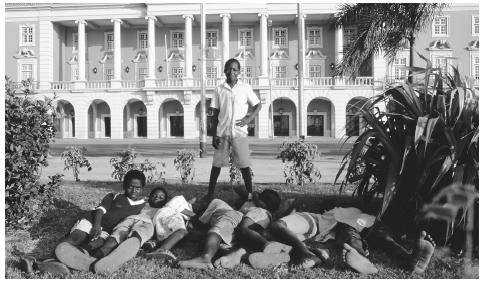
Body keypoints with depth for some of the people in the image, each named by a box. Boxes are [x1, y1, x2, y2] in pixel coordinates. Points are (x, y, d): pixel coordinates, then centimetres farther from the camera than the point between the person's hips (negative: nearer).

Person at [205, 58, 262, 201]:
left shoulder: (245, 88, 3)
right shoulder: (219, 89, 6)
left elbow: (258, 105, 9)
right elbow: (215, 113, 7)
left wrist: (248, 119, -7)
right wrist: (214, 135, 2)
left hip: (239, 132, -1)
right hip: (222, 132, 1)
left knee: (244, 165, 1)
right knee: (216, 164, 5)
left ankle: (250, 194, 11)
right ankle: (210, 194, 14)